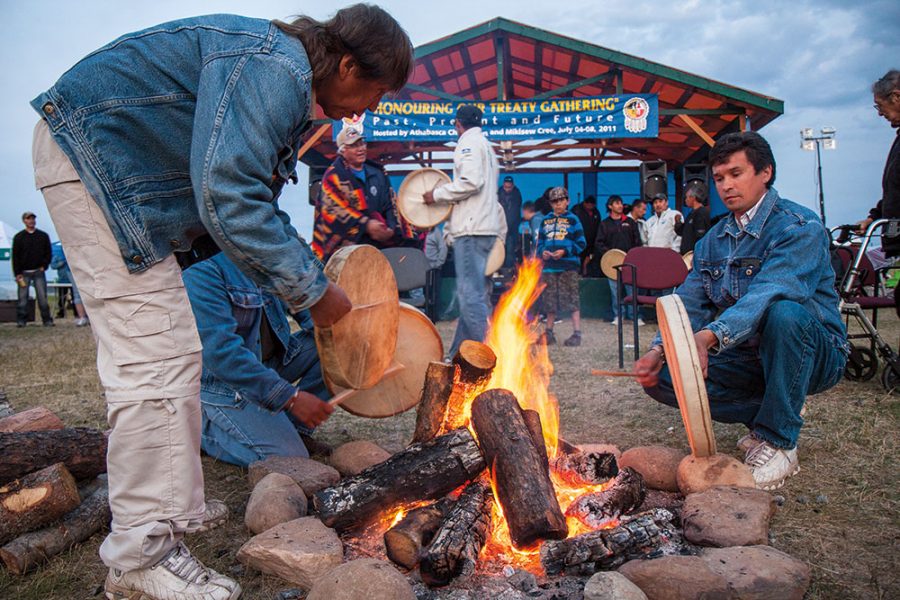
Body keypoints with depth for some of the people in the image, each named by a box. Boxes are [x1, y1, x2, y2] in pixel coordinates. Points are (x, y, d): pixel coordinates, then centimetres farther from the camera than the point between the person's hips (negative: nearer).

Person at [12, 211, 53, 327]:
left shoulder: (43, 236, 9)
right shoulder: (19, 237, 5)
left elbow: (48, 253, 11)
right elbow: (15, 256, 2)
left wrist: (44, 266, -3)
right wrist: (17, 273, -5)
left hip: (39, 271, 1)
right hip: (24, 273, 0)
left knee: (43, 297, -2)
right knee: (22, 297, -1)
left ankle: (47, 320, 1)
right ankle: (21, 320, 5)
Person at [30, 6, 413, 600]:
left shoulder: (286, 83, 12)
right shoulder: (274, 68, -21)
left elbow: (256, 201, 19)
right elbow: (228, 199, -29)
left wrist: (312, 277, 13)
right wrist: (312, 289, -20)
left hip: (125, 170, 11)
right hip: (91, 153, -11)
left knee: (172, 354, 13)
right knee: (155, 359, -14)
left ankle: (168, 502, 27)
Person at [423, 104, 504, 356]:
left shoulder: (469, 143, -4)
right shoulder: (485, 145, 25)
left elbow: (470, 182, -19)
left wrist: (437, 194, -7)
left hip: (472, 228, -10)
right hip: (485, 227, 10)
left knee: (471, 294, -13)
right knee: (473, 292, 10)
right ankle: (460, 353, 17)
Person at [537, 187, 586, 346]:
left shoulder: (572, 220, 2)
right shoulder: (546, 221, 14)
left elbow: (581, 243, -1)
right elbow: (540, 242, 17)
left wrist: (565, 251, -14)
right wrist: (542, 252, -4)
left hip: (568, 266, -4)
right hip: (549, 265, 4)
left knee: (571, 299, -6)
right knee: (549, 300, 9)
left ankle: (576, 333, -1)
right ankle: (549, 333, 19)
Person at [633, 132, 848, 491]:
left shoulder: (799, 227, -15)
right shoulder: (713, 240, 8)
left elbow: (769, 294, -33)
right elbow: (688, 304, 0)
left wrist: (710, 336, -49)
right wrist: (659, 350, -20)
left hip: (815, 353, -5)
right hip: (746, 359, 6)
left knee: (784, 312, -38)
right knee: (661, 377, -14)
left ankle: (778, 440, -19)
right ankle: (767, 413, 3)